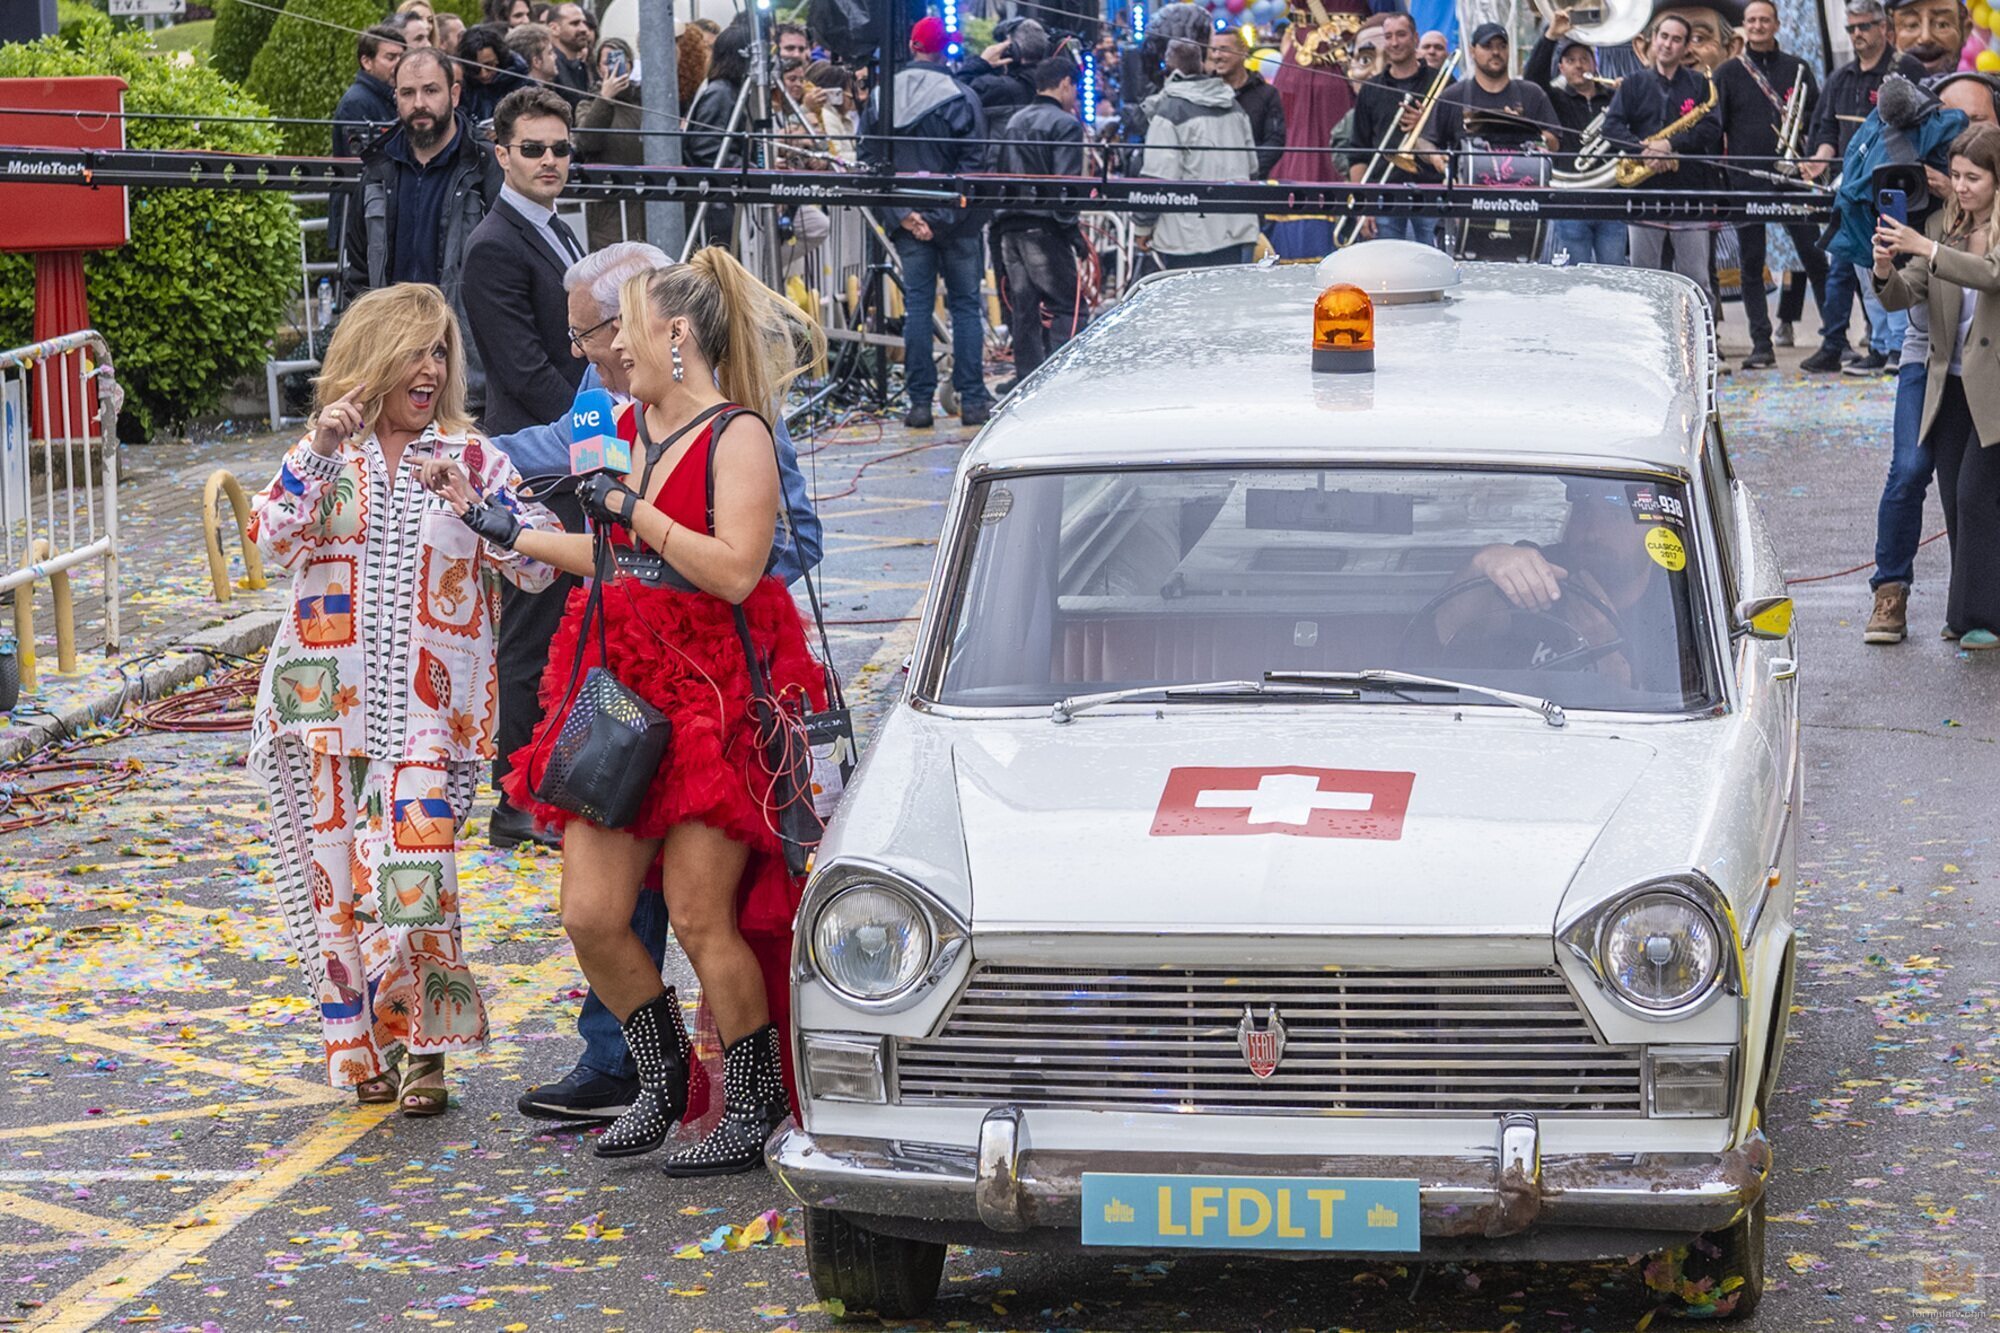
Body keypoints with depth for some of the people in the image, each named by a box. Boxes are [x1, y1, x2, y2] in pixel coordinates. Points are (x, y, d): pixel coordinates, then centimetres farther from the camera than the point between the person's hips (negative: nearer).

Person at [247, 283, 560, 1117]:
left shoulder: (472, 458, 6)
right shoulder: (324, 454, 10)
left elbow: (539, 565, -2)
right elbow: (273, 540, -5)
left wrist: (473, 498, -15)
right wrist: (319, 456, -15)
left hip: (430, 702, -2)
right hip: (330, 695, 2)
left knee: (411, 859, -16)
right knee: (336, 868, 2)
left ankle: (424, 1047, -3)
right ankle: (364, 1046, 17)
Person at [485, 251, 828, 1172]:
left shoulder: (738, 438, -8)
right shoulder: (636, 427, 16)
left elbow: (733, 571, -19)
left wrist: (633, 511, -15)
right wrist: (516, 535, 32)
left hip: (713, 697, -7)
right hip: (621, 687, 7)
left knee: (701, 916, -6)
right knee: (590, 914, 2)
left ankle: (752, 1106, 9)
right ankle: (662, 1076, 23)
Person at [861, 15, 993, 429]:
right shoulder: (961, 97, -9)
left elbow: (871, 161, -1)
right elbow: (974, 161, -12)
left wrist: (902, 215, -7)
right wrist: (950, 213, -9)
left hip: (908, 221, 2)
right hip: (955, 222, -2)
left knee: (916, 306, 6)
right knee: (965, 305, 6)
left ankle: (920, 400, 3)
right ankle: (971, 399, 4)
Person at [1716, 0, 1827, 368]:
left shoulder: (1797, 69, 10)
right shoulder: (1728, 73, 7)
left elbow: (1819, 115, 13)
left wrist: (1799, 120, -9)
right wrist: (1718, 181, -4)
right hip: (1745, 181, 0)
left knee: (1815, 258, -2)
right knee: (1751, 264, 2)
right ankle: (1761, 344, 6)